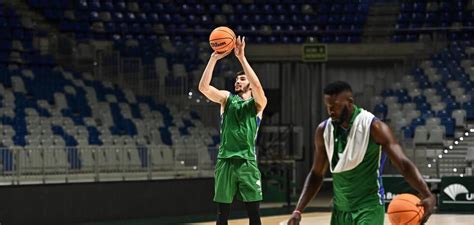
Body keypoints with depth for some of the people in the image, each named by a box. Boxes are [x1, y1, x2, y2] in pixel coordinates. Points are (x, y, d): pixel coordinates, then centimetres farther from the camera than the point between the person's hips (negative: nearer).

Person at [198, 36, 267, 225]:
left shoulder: (257, 103, 3)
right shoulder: (227, 98, 9)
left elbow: (257, 85, -19)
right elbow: (203, 87, -7)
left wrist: (241, 57, -22)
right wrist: (214, 58, -16)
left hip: (247, 162, -2)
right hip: (225, 161, 2)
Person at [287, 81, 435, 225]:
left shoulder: (373, 127, -16)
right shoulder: (323, 130, 1)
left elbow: (403, 163, -21)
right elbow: (317, 174, 13)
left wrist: (427, 195, -36)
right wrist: (298, 211, 5)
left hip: (369, 209, -6)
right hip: (340, 210, 6)